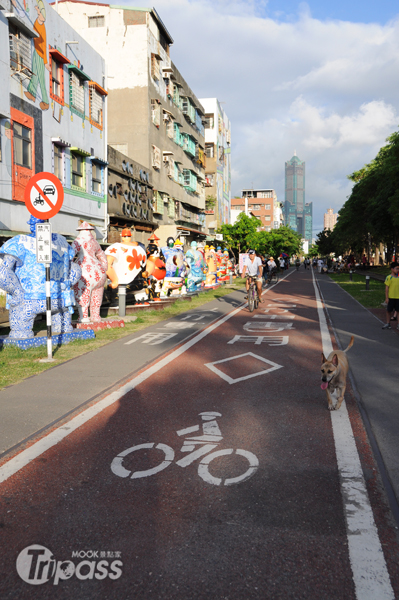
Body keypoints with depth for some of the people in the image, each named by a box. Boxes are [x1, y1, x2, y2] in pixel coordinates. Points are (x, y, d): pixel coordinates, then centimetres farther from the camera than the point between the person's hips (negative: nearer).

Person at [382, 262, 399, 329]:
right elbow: (386, 288, -7)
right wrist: (386, 298, -11)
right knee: (389, 311, 7)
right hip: (391, 297, -4)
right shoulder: (389, 277, -7)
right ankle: (388, 324, 20)